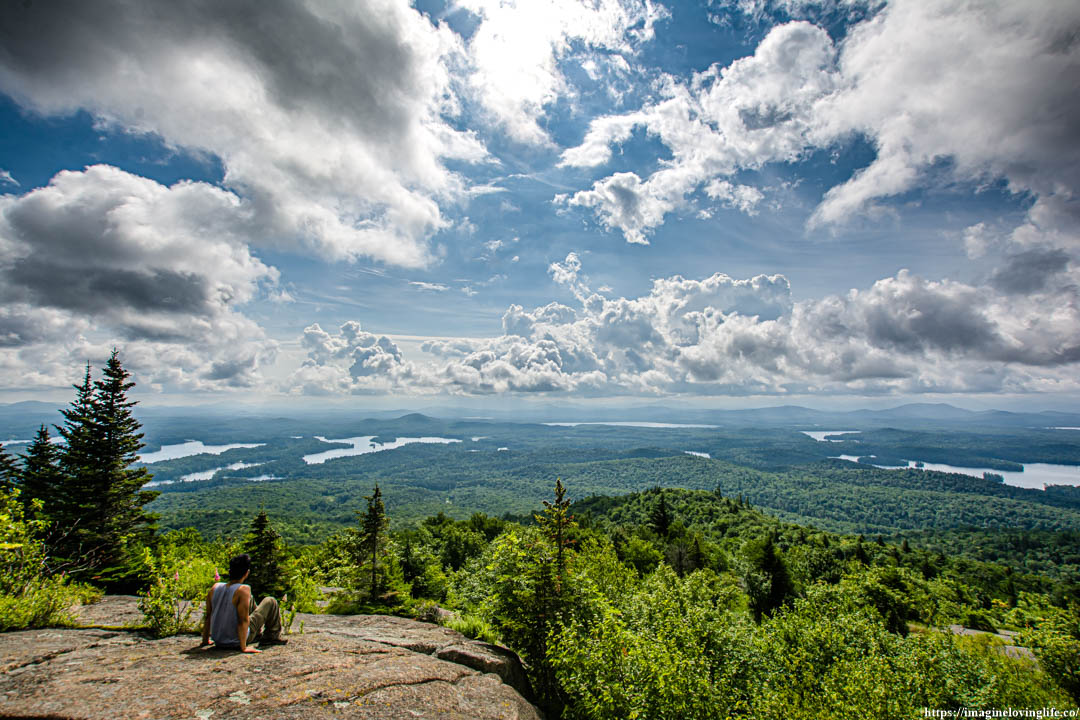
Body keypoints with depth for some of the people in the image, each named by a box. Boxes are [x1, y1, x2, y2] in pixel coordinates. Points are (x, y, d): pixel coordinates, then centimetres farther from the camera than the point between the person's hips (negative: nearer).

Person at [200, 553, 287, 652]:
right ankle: (272, 637, 18)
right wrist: (243, 647, -19)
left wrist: (205, 640, 15)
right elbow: (243, 621, -25)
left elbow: (208, 616, 4)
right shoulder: (243, 590, -24)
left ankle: (258, 634, 40)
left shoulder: (215, 587, -6)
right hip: (236, 642, -6)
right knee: (270, 602, 8)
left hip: (218, 641, 7)